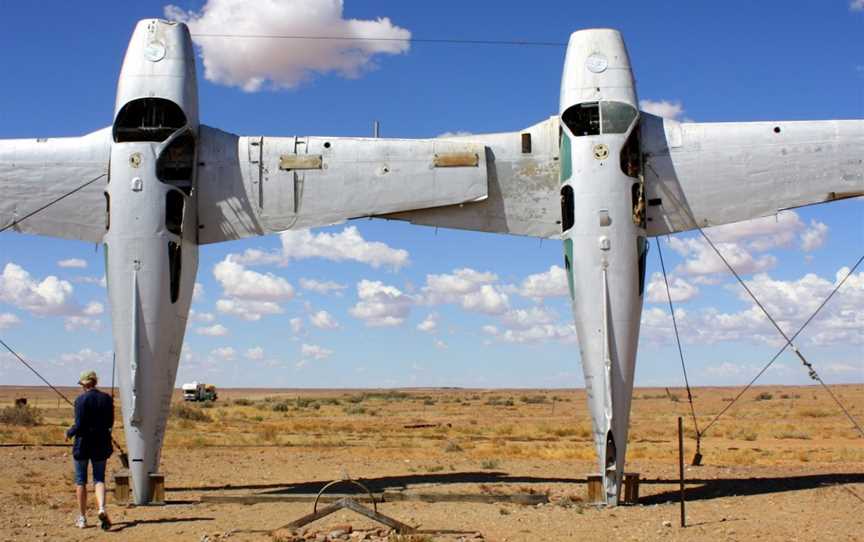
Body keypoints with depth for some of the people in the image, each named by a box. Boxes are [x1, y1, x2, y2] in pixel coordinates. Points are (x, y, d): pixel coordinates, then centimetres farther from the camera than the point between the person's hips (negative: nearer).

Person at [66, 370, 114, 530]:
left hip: (83, 443, -4)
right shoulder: (107, 398, 1)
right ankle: (102, 508, -17)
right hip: (101, 444, 4)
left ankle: (82, 518, 15)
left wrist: (69, 433, 3)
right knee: (99, 479, 9)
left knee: (80, 481, 10)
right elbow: (110, 422, 7)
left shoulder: (81, 400, -13)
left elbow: (79, 425, -16)